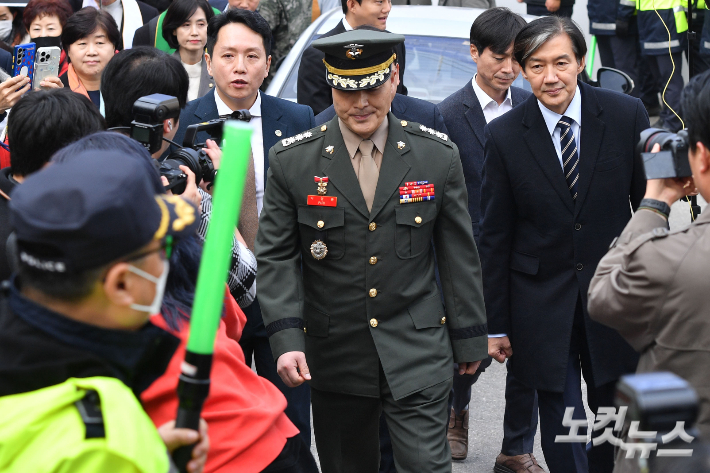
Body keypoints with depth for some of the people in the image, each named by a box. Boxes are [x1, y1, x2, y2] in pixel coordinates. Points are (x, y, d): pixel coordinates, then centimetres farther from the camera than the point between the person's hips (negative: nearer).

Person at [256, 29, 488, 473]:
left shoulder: (438, 156, -1)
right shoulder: (292, 160, -3)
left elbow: (459, 253, 5)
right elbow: (276, 256, -1)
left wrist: (469, 336, 8)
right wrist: (286, 337, -13)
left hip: (417, 352, -1)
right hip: (334, 355, 1)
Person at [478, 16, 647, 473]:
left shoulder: (626, 115, -6)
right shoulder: (504, 135, -7)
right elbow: (495, 236, -1)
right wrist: (496, 324, 0)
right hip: (542, 305, -1)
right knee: (561, 428, 2)